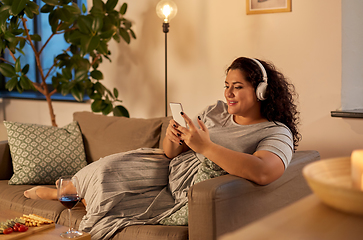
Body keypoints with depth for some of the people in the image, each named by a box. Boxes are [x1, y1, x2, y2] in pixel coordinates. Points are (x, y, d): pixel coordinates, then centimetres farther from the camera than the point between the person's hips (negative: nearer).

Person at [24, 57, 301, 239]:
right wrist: (172, 138, -22)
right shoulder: (216, 112, 1)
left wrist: (205, 146, -38)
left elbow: (263, 173, -40)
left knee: (110, 200, -4)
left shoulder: (277, 134, -17)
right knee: (107, 170, -4)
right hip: (169, 171, 5)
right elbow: (172, 154, 3)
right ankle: (61, 190, 29)